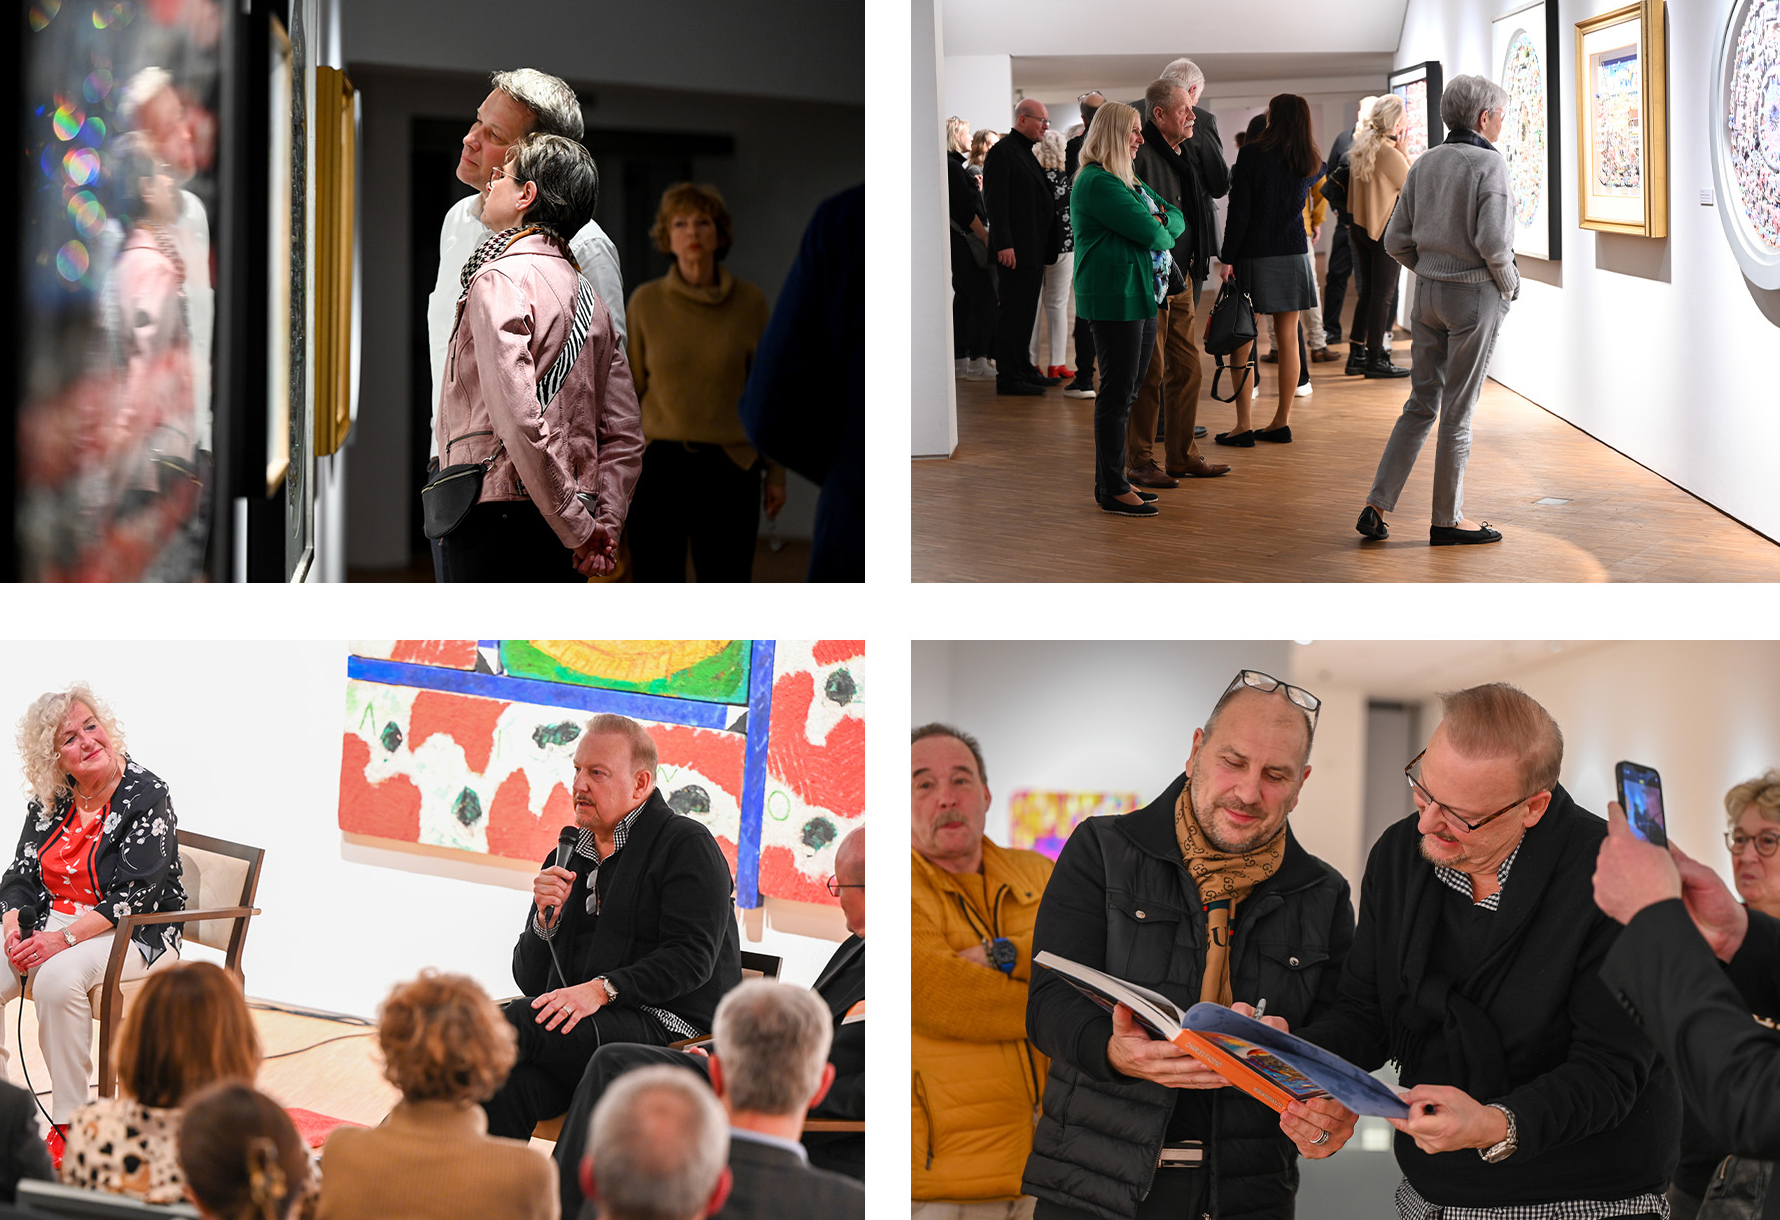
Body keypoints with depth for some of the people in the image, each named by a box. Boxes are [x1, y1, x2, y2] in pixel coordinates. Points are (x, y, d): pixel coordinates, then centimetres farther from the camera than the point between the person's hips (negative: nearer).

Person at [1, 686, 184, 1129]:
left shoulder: (147, 796, -10)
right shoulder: (49, 802, 8)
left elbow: (135, 896, -17)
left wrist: (65, 938, -26)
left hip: (133, 935, -6)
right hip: (50, 924, 6)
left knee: (58, 976, -35)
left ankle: (69, 1124, -25)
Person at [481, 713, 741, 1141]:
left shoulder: (688, 845, 3)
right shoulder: (567, 861, 23)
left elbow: (692, 957, -10)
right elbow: (530, 980, 19)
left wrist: (602, 989, -21)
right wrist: (546, 917, -1)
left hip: (669, 1032, -5)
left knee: (520, 1019, -29)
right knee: (510, 1084, -30)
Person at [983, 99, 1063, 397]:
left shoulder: (1027, 153, 19)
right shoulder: (1002, 152, -11)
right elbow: (996, 202, -17)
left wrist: (1048, 246, 16)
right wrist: (1004, 245, -22)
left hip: (1034, 248, 9)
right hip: (1015, 249, -9)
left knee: (1025, 310, 14)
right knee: (1014, 311, -8)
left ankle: (1022, 368, 21)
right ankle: (1008, 377, -6)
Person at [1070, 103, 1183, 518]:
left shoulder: (1127, 181, 20)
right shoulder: (1097, 182, -14)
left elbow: (1177, 217, 17)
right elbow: (1148, 232, -19)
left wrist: (1162, 224, -5)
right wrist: (1164, 231, 3)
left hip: (1142, 297, 10)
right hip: (1115, 299, -10)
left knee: (1126, 390, 12)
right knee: (1117, 390, -7)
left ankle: (1113, 479, 18)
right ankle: (1112, 489, -4)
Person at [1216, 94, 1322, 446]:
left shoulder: (1252, 153, -9)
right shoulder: (1309, 163, 4)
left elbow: (1239, 211, -12)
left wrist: (1228, 258, -9)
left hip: (1254, 256, -4)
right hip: (1294, 255, 4)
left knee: (1243, 341, 0)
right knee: (1288, 338, 9)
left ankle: (1244, 426, -3)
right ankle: (1282, 421, 13)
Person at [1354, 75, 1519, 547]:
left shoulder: (1424, 163, 7)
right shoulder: (1489, 165, -13)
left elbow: (1396, 240, 7)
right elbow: (1493, 242, -21)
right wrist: (1508, 284, -5)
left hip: (1427, 293, 6)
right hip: (1475, 296, -6)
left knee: (1421, 404, 13)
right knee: (1458, 411, 2)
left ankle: (1376, 506, 7)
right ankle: (1448, 519, 10)